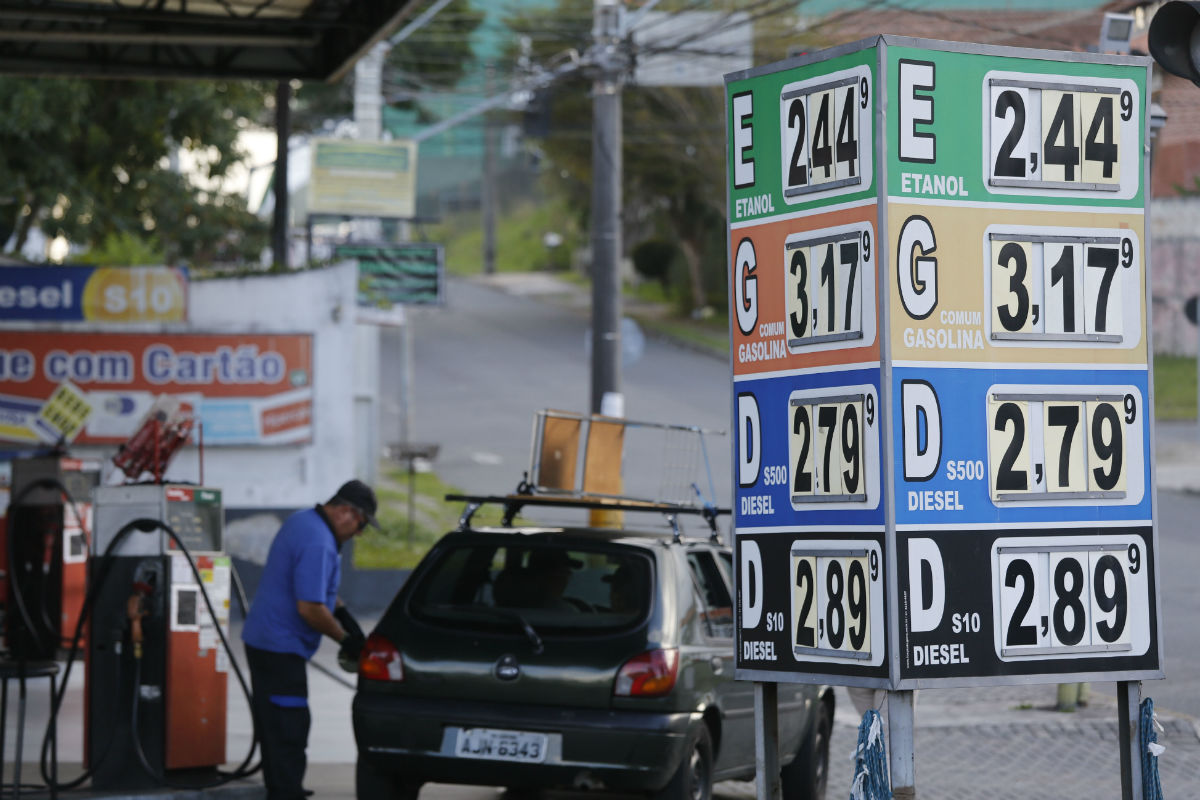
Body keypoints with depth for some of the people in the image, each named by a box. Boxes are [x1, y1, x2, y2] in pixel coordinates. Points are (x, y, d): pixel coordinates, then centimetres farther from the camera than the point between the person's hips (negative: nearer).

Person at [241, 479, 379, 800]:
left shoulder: (303, 521, 11)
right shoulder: (317, 542, -23)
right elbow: (309, 608, -25)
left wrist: (341, 613, 16)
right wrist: (345, 639, -13)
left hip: (262, 639, 11)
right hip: (281, 648, -11)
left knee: (274, 728, 16)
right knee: (288, 731, -8)